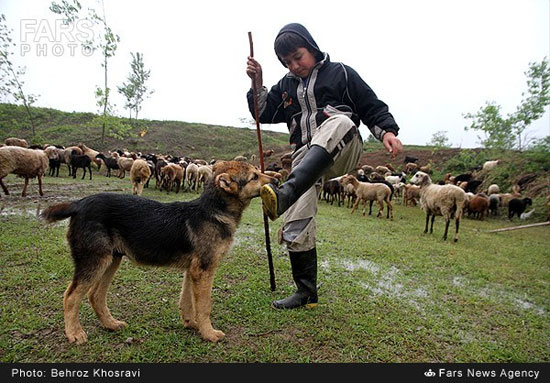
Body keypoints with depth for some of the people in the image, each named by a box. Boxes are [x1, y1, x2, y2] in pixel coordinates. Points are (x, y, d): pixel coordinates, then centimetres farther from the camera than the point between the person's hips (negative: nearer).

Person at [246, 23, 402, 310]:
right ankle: (306, 292, 12)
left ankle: (285, 194, -56)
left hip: (342, 152, -4)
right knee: (295, 225, -5)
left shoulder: (340, 73, 9)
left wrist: (387, 131, -10)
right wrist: (257, 83, 6)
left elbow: (372, 106, 7)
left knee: (338, 122, -39)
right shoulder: (285, 86, 21)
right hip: (307, 157, 4)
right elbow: (264, 115, 18)